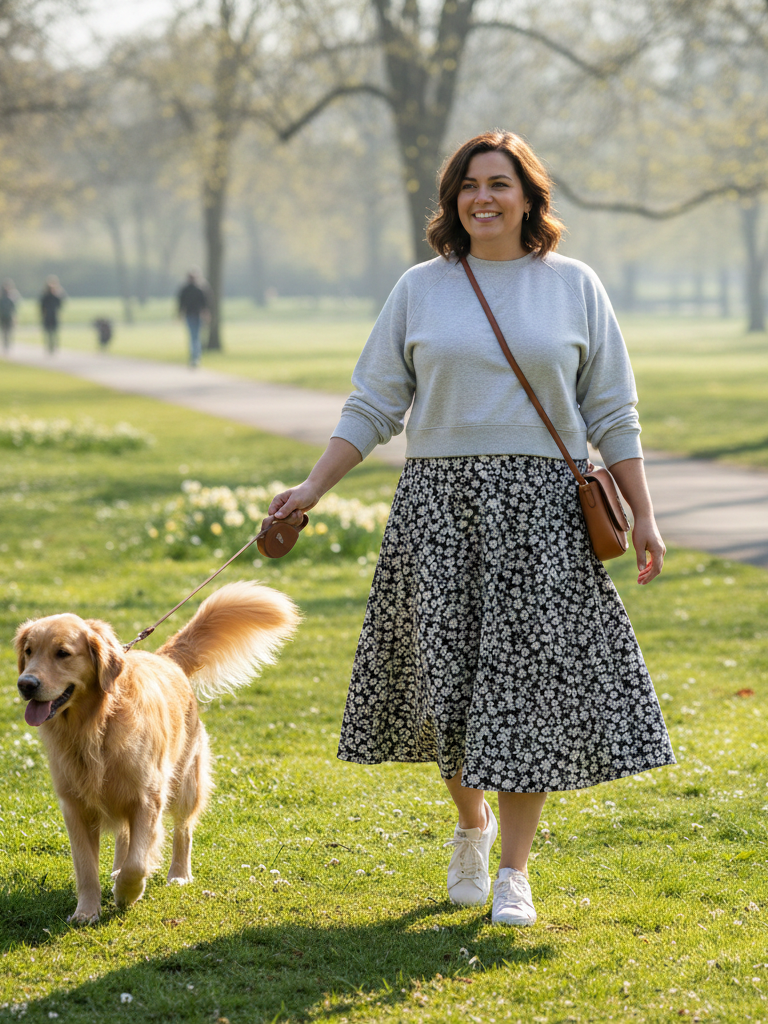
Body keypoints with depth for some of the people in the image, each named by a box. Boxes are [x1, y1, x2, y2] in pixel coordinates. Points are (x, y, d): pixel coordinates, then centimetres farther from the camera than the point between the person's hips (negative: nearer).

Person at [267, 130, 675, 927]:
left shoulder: (574, 286, 5)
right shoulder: (421, 289, 7)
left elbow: (612, 415, 6)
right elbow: (373, 406, 8)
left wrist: (643, 515, 1)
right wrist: (313, 488, -2)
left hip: (542, 504, -1)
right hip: (441, 501, 1)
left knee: (529, 679, -5)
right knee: (450, 676, 2)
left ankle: (513, 870, 3)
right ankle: (471, 823, 30)